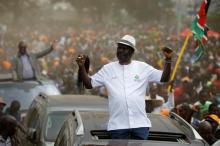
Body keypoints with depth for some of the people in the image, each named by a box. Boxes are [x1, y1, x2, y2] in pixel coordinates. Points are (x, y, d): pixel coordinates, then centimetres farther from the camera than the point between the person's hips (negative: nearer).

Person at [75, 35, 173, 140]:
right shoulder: (108, 69, 9)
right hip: (117, 125, 0)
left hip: (140, 123, 0)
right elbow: (89, 84, 10)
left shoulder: (143, 67, 7)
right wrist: (81, 67, -4)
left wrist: (168, 60, -11)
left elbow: (164, 78, 3)